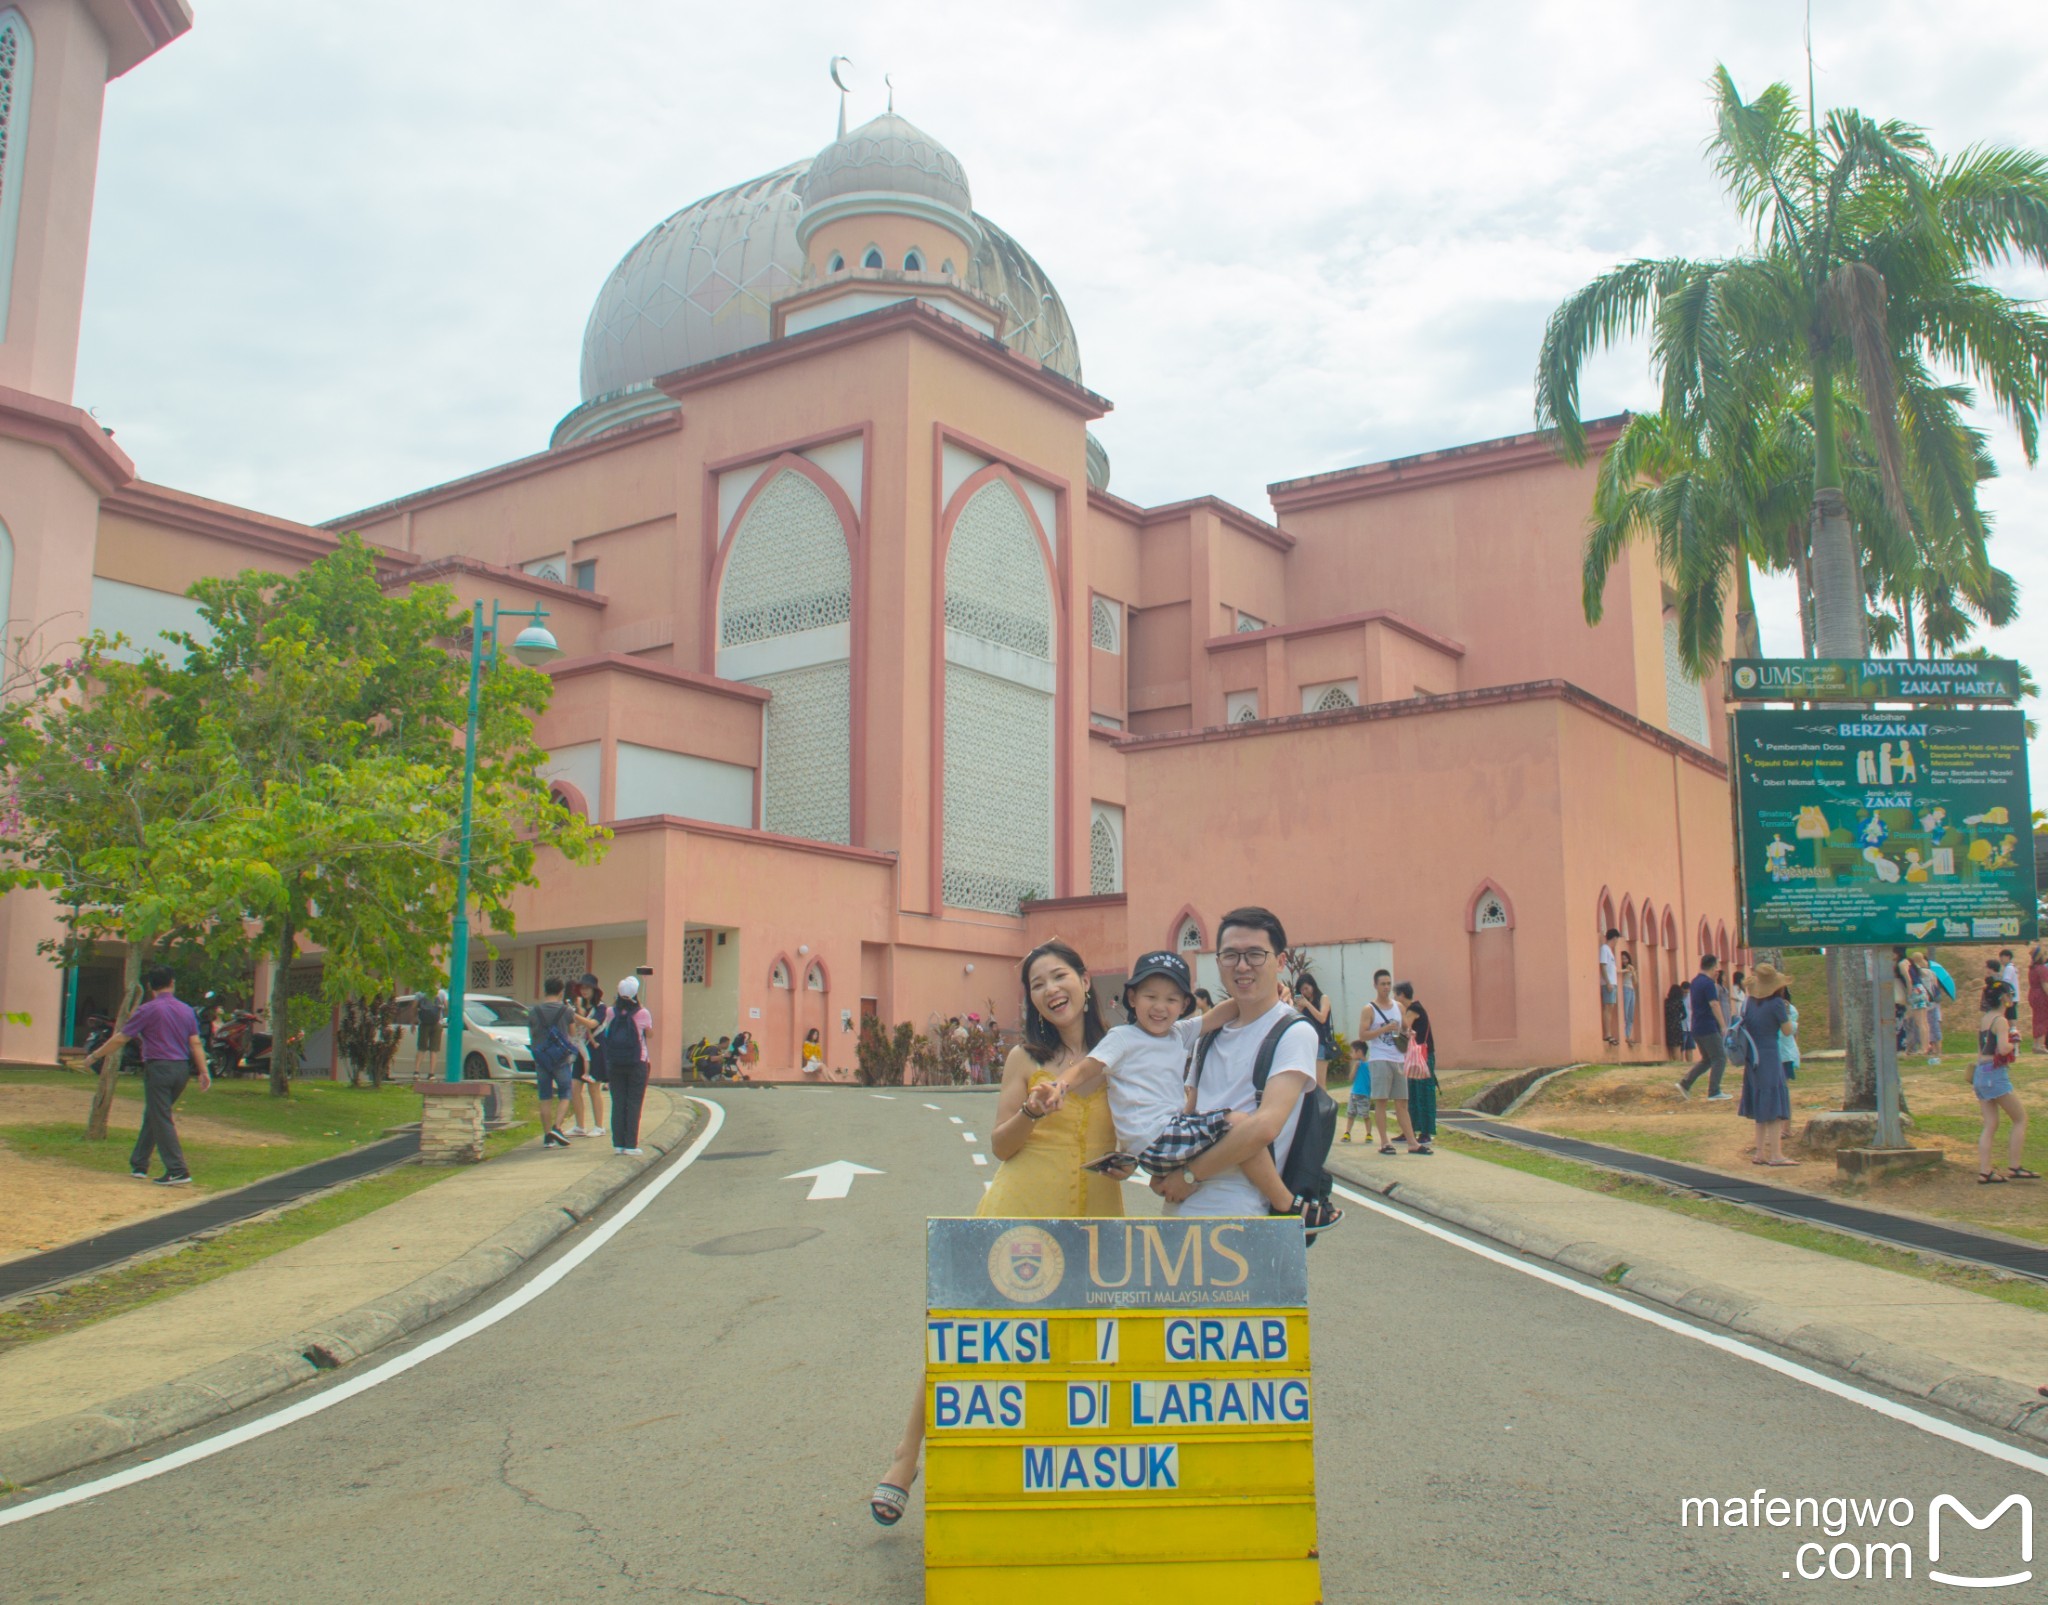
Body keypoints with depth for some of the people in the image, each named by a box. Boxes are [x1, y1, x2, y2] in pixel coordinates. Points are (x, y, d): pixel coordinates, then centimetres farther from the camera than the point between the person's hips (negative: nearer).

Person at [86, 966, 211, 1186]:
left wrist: (94, 1056, 8)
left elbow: (120, 1039, -3)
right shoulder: (187, 1010, 8)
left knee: (161, 1121, -4)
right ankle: (139, 1164, 26)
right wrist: (203, 1072, 5)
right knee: (152, 1117, 19)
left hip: (159, 1068, -6)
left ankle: (178, 1171, -11)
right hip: (182, 1069, 6)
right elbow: (196, 1044, 4)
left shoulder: (148, 1010, -7)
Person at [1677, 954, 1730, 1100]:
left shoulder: (1695, 982, 13)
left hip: (1696, 1028, 9)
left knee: (1707, 1059, 16)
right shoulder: (1709, 983, -14)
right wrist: (1723, 1026, -19)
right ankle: (1714, 1093, -4)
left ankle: (1684, 1083, 7)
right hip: (1708, 1028, -9)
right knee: (1719, 1058, -1)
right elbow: (1714, 1005, -20)